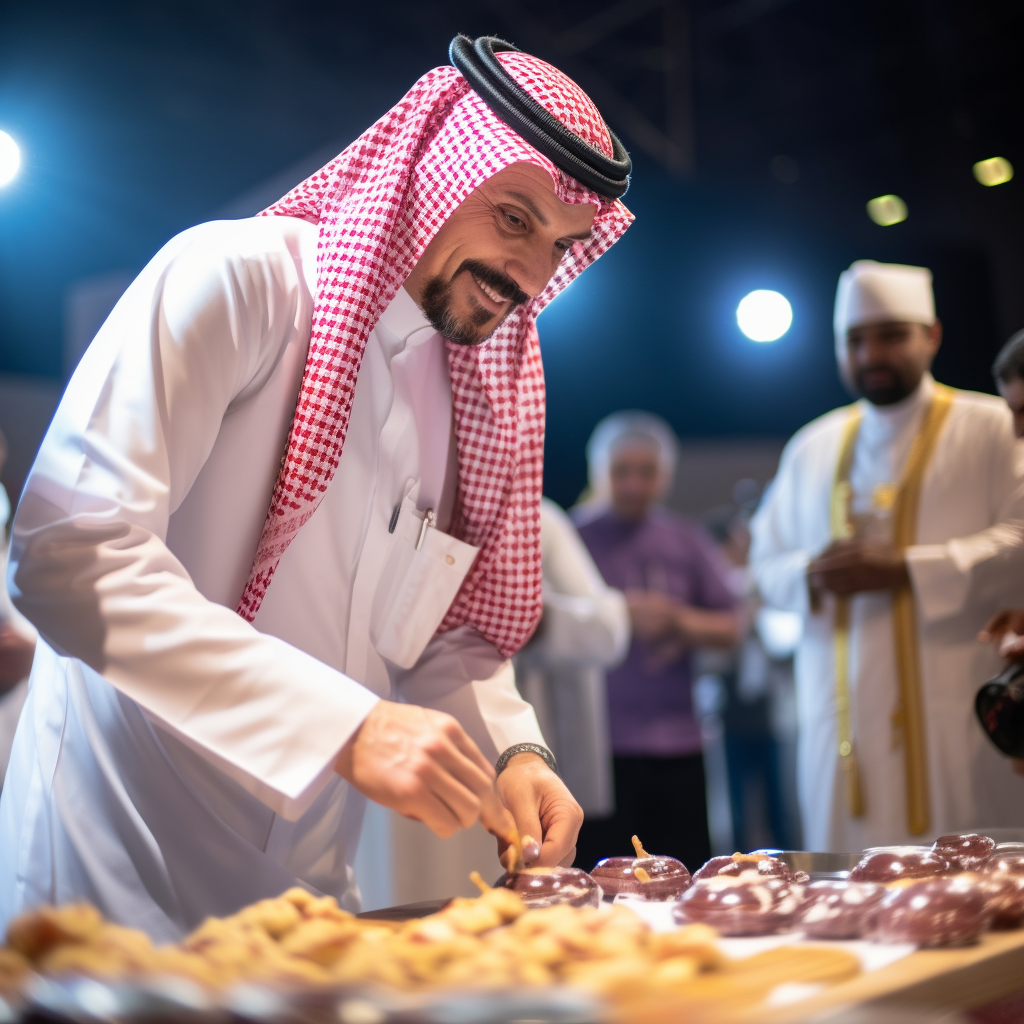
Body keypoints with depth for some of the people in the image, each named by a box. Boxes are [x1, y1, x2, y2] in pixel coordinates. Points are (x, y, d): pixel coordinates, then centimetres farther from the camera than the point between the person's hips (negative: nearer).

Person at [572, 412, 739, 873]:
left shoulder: (687, 542, 14)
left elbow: (729, 628, 12)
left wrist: (680, 622, -7)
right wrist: (623, 615, -13)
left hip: (676, 743, 4)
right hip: (598, 744, -3)